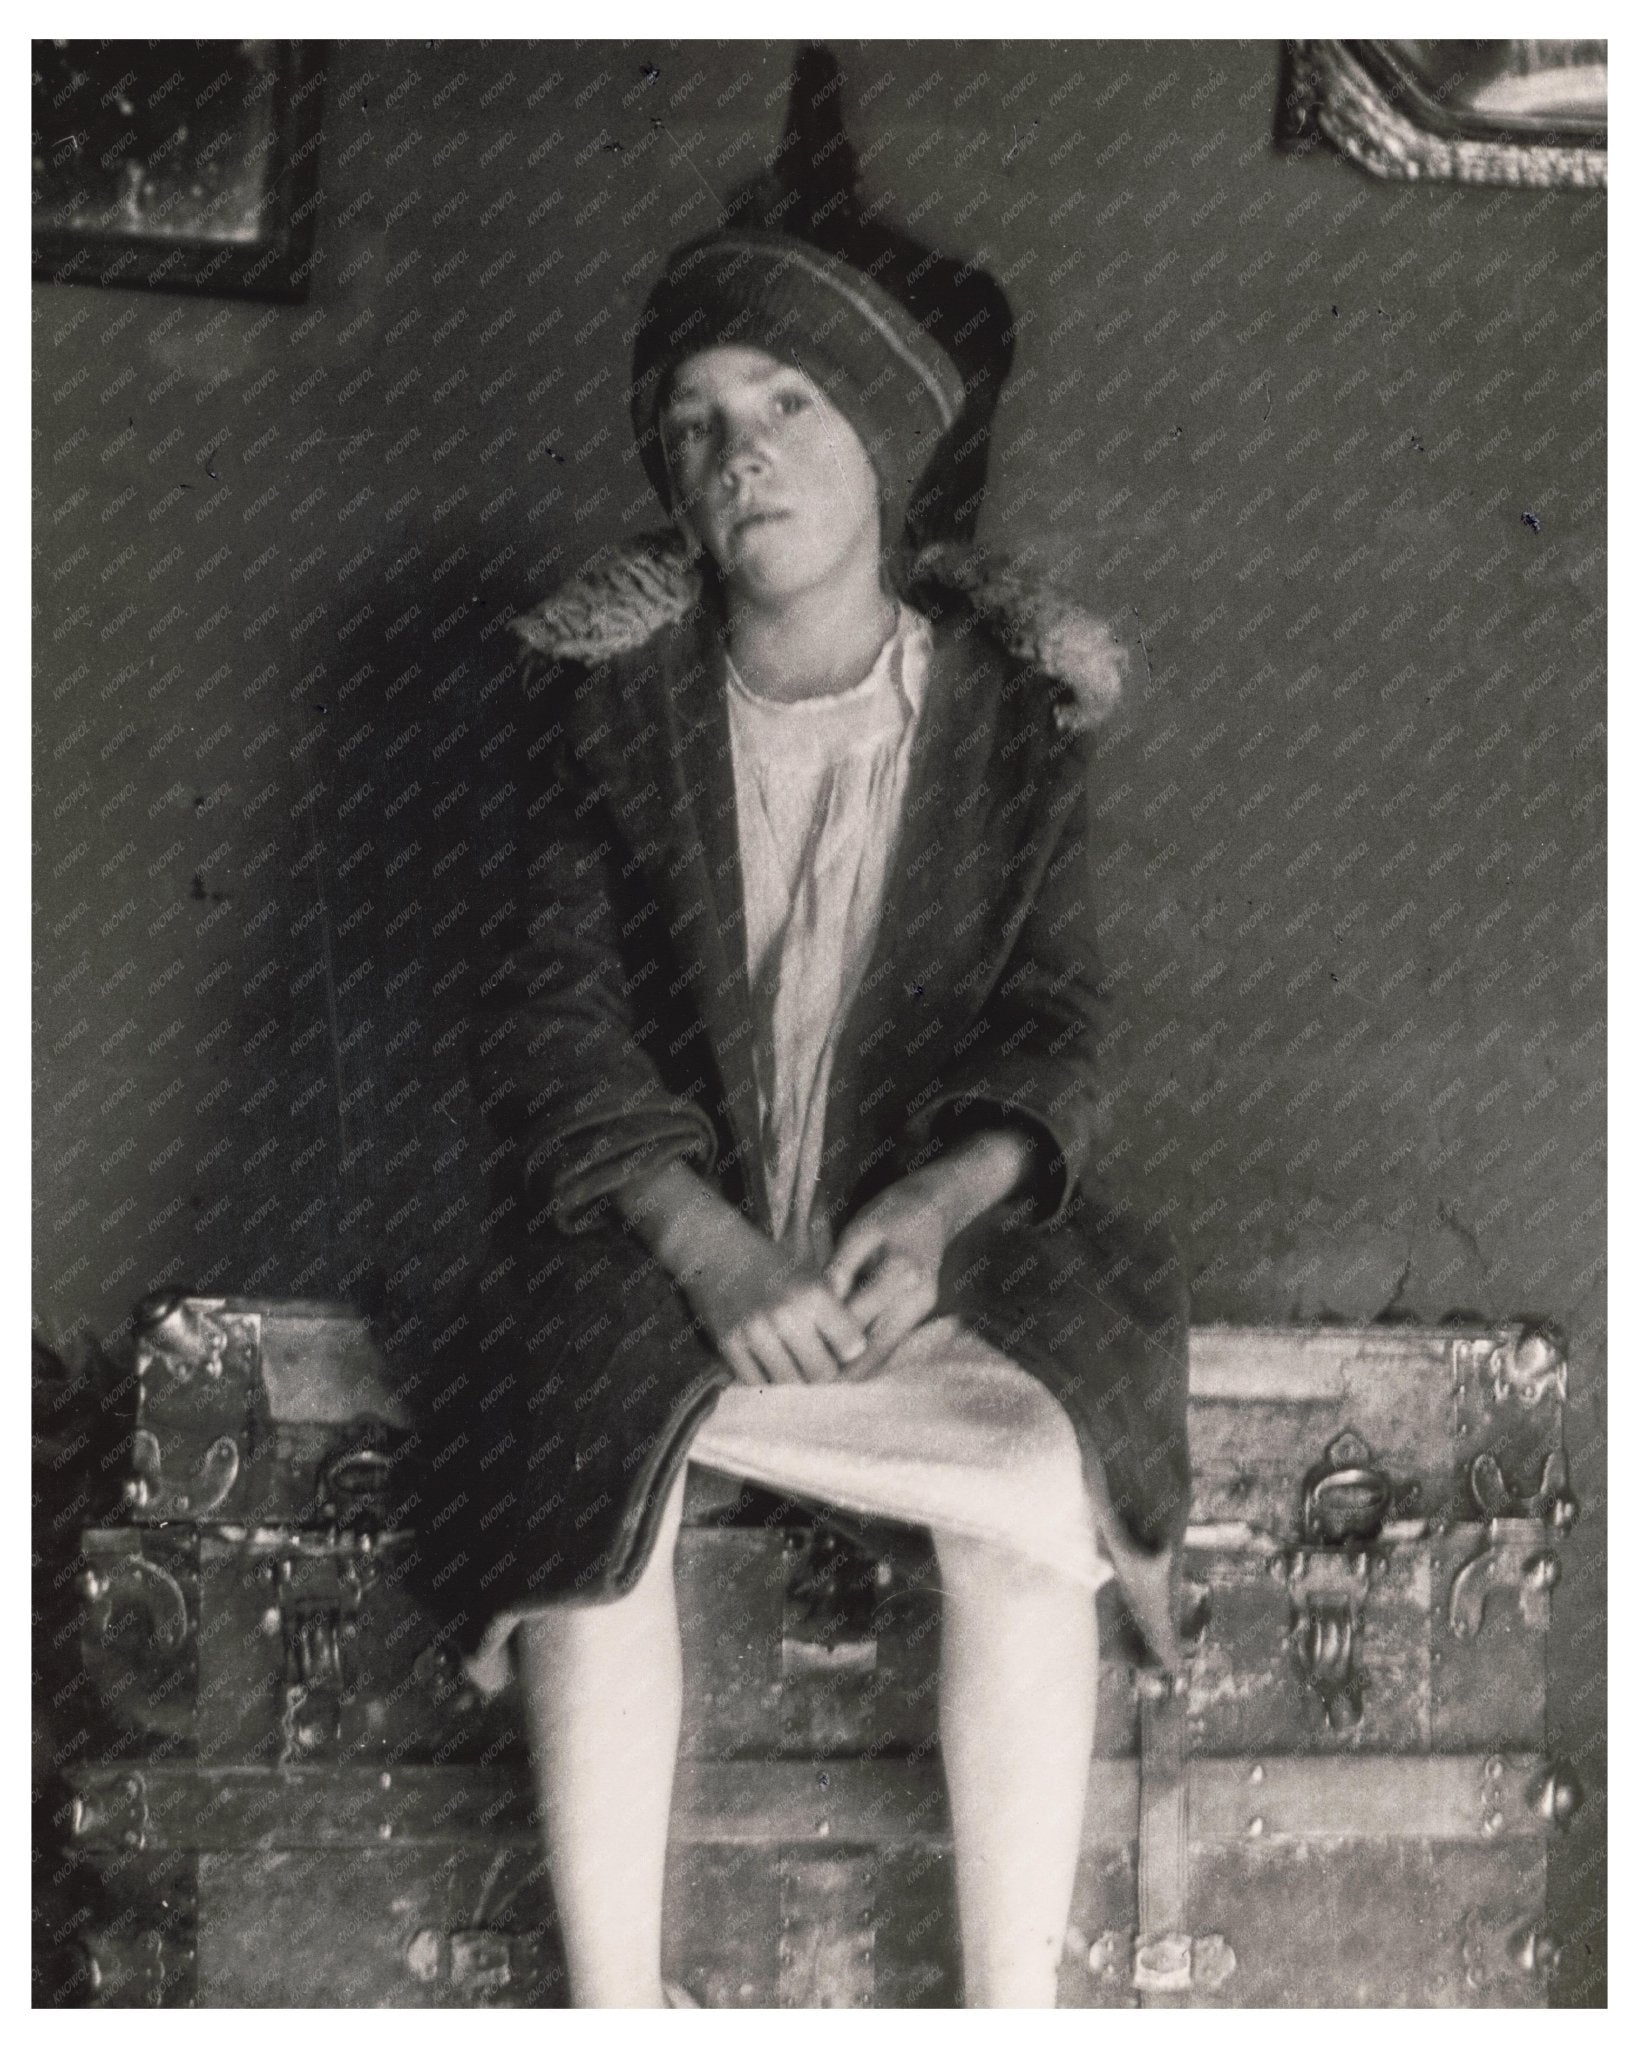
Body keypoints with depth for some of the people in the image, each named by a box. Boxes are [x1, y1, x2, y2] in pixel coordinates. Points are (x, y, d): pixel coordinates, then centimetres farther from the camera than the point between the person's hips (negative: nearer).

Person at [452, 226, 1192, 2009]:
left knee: (1037, 1476, -28)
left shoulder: (1016, 713, 2)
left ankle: (1012, 2012, -13)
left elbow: (1050, 1022, 3)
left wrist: (944, 1201, -19)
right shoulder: (609, 692, 1)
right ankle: (610, 2009, -17)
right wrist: (707, 1249, -21)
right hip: (659, 1218, 0)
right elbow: (554, 1015, -5)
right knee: (598, 1450, -31)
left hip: (926, 1217, 1)